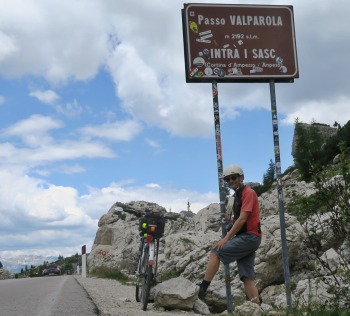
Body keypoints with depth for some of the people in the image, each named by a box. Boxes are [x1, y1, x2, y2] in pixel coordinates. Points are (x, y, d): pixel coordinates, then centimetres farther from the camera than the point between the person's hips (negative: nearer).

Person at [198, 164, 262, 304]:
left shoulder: (248, 192, -6)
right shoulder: (238, 195, 22)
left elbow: (242, 219, -16)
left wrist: (226, 238, -18)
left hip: (249, 236, -9)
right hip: (245, 237, 9)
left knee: (215, 252, -16)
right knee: (247, 277, 1)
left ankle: (202, 289, -16)